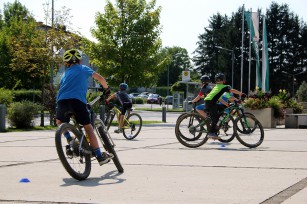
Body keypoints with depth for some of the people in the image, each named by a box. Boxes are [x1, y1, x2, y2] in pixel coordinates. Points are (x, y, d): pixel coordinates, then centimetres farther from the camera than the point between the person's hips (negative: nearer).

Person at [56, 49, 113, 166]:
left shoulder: (66, 73, 30)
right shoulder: (83, 68, 18)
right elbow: (100, 78, 10)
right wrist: (106, 89, 26)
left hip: (62, 100, 3)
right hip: (77, 100, -3)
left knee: (59, 122, 30)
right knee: (88, 127, 5)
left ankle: (69, 140, 6)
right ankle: (100, 156, 4)